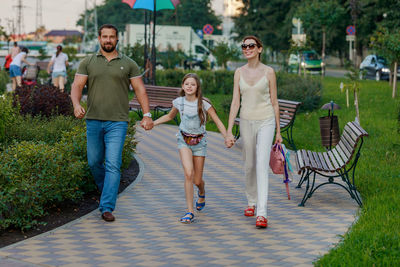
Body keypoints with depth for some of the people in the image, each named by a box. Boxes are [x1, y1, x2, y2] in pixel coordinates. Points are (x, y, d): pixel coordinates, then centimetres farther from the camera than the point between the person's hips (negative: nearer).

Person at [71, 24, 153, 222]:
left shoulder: (128, 64, 8)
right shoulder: (88, 63, 8)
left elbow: (140, 89, 7)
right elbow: (77, 86, 1)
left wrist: (147, 115, -3)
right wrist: (76, 105, -20)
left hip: (117, 122, -2)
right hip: (93, 120, 2)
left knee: (113, 165, -9)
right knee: (94, 163, 10)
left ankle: (107, 207, -8)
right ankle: (107, 191, 35)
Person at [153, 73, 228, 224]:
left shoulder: (203, 104, -11)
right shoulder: (178, 102, -3)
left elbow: (217, 122, -8)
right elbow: (170, 116, 17)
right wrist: (152, 123, 10)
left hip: (199, 142, -1)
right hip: (184, 140, 1)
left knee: (197, 181, 5)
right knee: (188, 173, -21)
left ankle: (202, 193, 45)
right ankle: (190, 212, -15)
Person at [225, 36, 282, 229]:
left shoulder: (268, 72, -2)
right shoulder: (239, 72, 5)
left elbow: (274, 102, 2)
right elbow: (235, 102, 3)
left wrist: (278, 131, 4)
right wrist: (229, 131, -3)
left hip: (265, 122, -3)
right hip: (246, 122, 3)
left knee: (262, 165, -15)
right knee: (249, 166, 13)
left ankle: (262, 213, -19)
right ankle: (251, 202, 35)